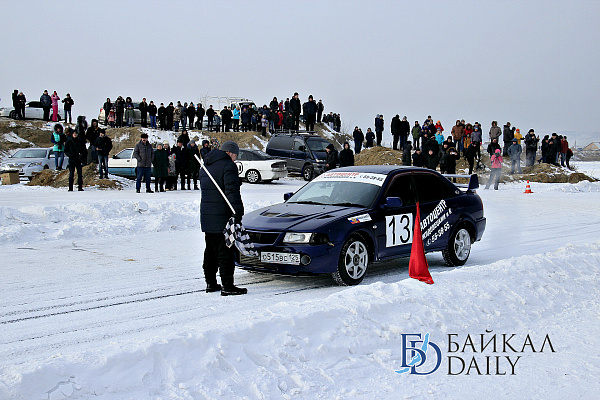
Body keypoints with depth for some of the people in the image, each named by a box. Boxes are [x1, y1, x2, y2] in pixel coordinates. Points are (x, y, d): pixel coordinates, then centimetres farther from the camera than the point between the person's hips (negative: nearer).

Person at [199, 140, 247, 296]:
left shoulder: (206, 166, 19)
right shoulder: (228, 166, -11)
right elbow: (232, 191, -18)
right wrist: (238, 213, -18)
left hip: (206, 217, 9)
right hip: (222, 218, -9)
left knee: (210, 251, 16)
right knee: (226, 252, -6)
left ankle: (210, 283, 21)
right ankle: (227, 286, -6)